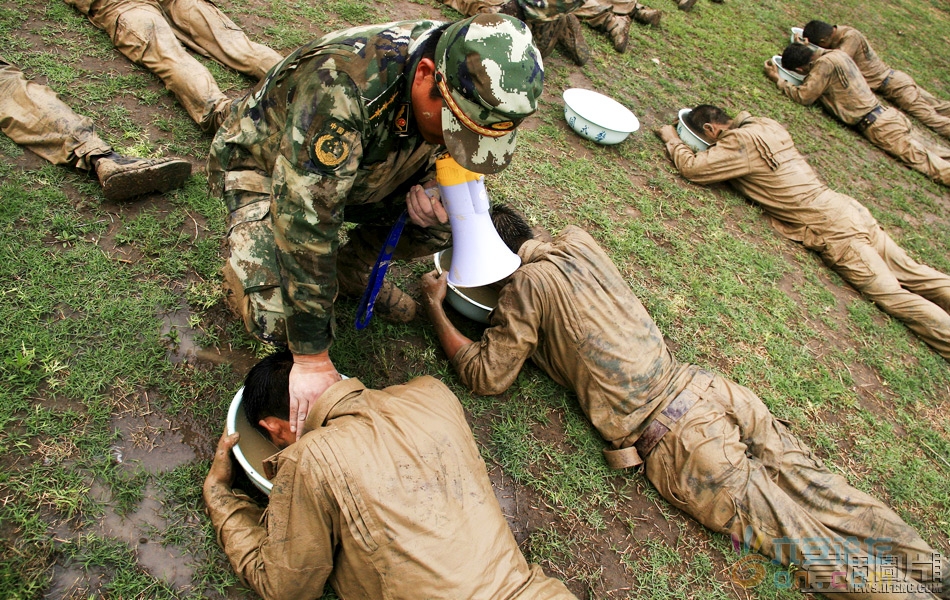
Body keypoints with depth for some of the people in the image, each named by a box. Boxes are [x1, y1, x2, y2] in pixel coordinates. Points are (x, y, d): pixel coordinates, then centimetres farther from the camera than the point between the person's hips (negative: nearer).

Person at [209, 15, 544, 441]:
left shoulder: (469, 82, -21)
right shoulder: (340, 88, -43)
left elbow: (442, 159, -1)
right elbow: (304, 221, -41)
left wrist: (428, 194, -27)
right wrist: (312, 358, -36)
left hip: (355, 170, 6)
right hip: (262, 167, -5)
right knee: (279, 320, -28)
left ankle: (351, 269, 9)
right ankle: (248, 267, 9)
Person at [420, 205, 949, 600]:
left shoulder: (527, 286, -10)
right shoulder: (577, 239, 10)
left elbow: (487, 376, -2)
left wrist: (436, 307, 5)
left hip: (668, 439, -7)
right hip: (698, 384, 7)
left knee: (788, 524, 1)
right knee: (812, 486, 10)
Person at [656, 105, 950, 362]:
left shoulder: (740, 142, -14)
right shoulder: (767, 124, 11)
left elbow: (692, 167, -11)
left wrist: (671, 138, 7)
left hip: (831, 229, -8)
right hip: (845, 206, 9)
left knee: (893, 295, -8)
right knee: (909, 272, 8)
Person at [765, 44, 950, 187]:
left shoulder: (825, 64, -17)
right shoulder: (834, 54, 8)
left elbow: (804, 96, -13)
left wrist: (777, 79, -2)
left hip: (878, 126, -8)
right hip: (885, 114, 8)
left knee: (922, 158, -9)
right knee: (928, 149, 11)